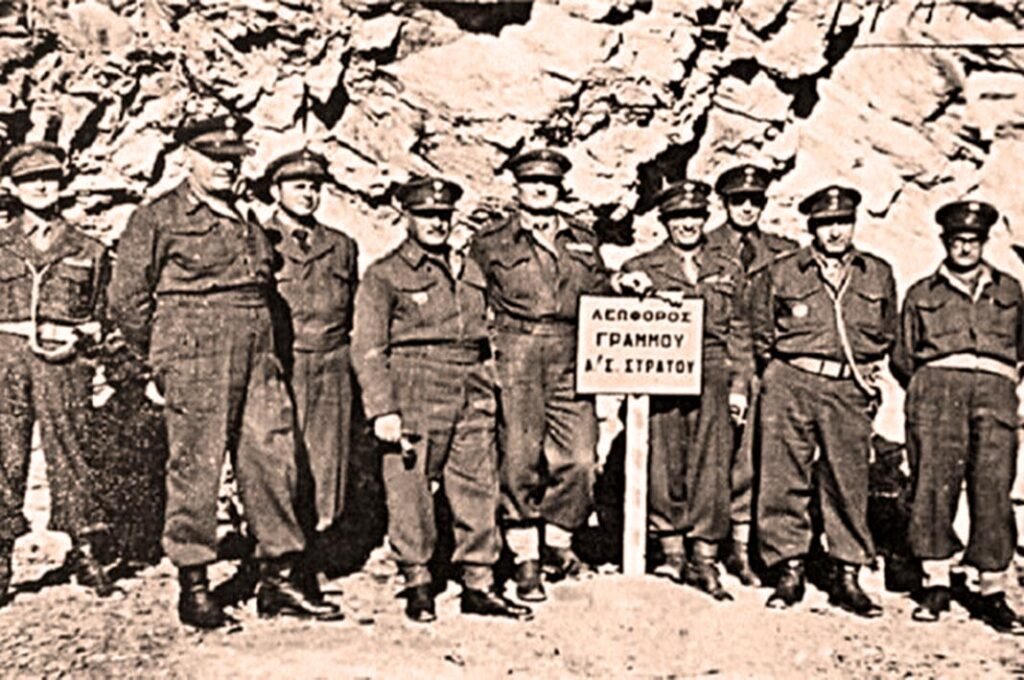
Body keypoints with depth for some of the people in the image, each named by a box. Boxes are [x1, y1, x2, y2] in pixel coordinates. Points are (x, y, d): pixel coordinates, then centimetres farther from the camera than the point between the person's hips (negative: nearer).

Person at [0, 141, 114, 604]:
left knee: (70, 452, -2)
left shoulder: (88, 251, 12)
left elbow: (99, 317, 14)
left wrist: (78, 338, -3)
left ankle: (86, 552, 4)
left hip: (63, 361, -1)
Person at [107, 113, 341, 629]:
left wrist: (264, 349, 15)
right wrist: (164, 354, 5)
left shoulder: (246, 224, 19)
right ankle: (193, 587, 11)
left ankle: (277, 581, 13)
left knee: (272, 460, 4)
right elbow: (125, 299, -1)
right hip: (195, 362, -6)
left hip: (258, 358, 6)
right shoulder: (157, 219, 0)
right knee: (194, 467, -1)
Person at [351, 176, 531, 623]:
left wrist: (487, 397, 16)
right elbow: (367, 348, -5)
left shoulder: (469, 272, 18)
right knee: (410, 497, 1)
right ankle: (417, 586, 17)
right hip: (414, 401, -5)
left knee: (479, 492, 6)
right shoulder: (384, 275, 1)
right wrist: (382, 410, -13)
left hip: (471, 405, 5)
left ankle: (478, 586, 17)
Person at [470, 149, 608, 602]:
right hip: (515, 357, -3)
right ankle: (526, 561, 10)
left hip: (571, 359, 3)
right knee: (519, 459, -3)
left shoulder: (584, 242, 18)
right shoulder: (490, 242, 8)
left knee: (580, 459, -5)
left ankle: (558, 540, 19)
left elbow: (603, 300, 22)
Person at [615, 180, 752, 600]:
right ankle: (672, 554, 10)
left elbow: (738, 329, 16)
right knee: (663, 465, -2)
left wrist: (739, 383, 9)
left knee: (711, 467, -3)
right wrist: (631, 290, -12)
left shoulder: (728, 269, 16)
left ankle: (704, 562, 4)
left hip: (712, 375, 1)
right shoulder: (641, 268, 11)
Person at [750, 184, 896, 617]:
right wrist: (779, 372, 10)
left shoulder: (878, 275, 13)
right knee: (785, 480, -1)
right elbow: (761, 334, 15)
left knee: (848, 483, 2)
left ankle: (847, 577, 13)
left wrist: (869, 372, 15)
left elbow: (887, 335, 24)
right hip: (791, 385, -1)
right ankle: (789, 573, 9)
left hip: (849, 390, 1)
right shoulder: (779, 273, 6)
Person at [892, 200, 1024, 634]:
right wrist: (927, 388, 8)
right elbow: (903, 358, 19)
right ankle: (935, 585, 0)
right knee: (933, 482, -8)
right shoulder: (921, 294, 19)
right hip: (936, 387, 0)